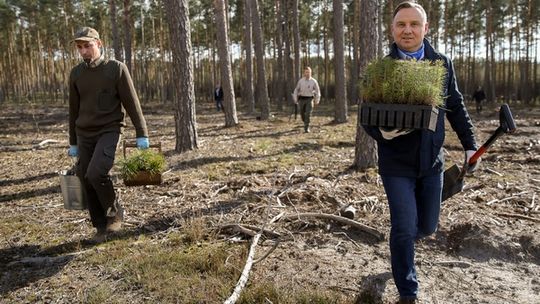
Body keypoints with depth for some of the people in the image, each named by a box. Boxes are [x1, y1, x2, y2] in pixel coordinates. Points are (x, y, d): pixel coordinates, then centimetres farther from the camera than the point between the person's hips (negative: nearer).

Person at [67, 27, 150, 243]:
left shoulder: (117, 69, -4)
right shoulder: (76, 74, 8)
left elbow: (132, 103, -4)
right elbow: (74, 110, 15)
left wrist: (142, 134, -7)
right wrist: (73, 143, 17)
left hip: (109, 131, -5)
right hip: (85, 134, 5)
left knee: (95, 174, -23)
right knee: (87, 182, 3)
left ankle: (114, 212, 2)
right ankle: (101, 228, 17)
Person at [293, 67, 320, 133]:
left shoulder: (314, 81, -5)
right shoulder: (300, 81, -2)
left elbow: (317, 91, 6)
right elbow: (296, 90, 6)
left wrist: (317, 100, 1)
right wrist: (295, 99, 1)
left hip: (310, 99, -2)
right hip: (302, 99, 2)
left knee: (308, 113, -16)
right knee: (302, 114, 9)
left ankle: (306, 128, -12)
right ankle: (305, 122, 40)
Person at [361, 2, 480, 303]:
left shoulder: (443, 64, 0)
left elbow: (457, 108, 8)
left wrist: (470, 145, 5)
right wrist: (382, 132, -27)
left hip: (432, 161, 4)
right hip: (396, 163, -3)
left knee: (427, 227, 14)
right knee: (405, 228, -4)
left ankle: (402, 243, 51)